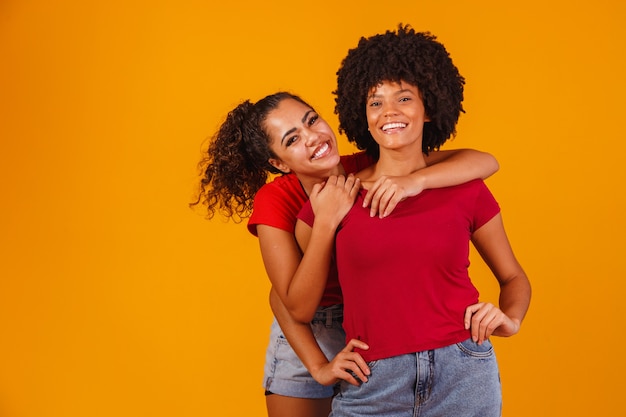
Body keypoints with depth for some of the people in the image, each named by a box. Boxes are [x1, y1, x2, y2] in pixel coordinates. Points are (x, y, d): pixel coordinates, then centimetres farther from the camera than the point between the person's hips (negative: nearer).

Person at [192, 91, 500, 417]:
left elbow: (485, 162, -23)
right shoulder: (274, 201, -18)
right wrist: (327, 220, -31)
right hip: (307, 341, -1)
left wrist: (414, 180, -38)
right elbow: (298, 309, -23)